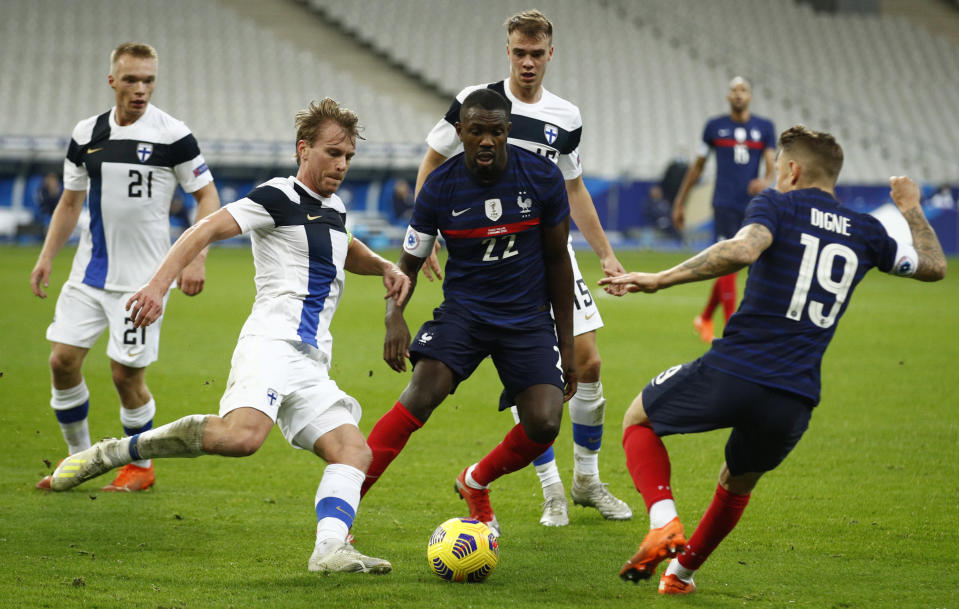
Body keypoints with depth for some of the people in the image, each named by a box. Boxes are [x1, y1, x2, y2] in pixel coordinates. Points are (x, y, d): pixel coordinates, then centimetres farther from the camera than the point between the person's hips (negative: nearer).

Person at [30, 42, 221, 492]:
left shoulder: (173, 135, -7)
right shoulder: (86, 134, 6)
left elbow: (207, 197, -3)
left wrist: (196, 260, -12)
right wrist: (46, 258, 8)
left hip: (142, 276, -4)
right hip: (89, 270, 4)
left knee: (127, 373, -3)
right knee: (63, 360, -2)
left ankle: (141, 467, 17)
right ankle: (78, 458, 15)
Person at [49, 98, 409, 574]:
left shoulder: (334, 209, 23)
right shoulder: (279, 197, -2)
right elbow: (206, 230, -12)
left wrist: (383, 267, 26)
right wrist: (160, 283, -27)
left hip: (311, 364, 9)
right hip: (272, 343, -9)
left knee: (353, 450, -10)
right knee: (242, 435, -32)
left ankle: (330, 550, -25)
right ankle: (112, 454, -20)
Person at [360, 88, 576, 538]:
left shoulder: (542, 177, -7)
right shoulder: (440, 187, -9)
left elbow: (558, 261, 4)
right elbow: (408, 263, 0)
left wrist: (567, 346, 5)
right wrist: (395, 317, -22)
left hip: (529, 317, 1)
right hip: (463, 310, -1)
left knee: (543, 424, -17)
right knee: (424, 392, -28)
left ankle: (475, 483, 17)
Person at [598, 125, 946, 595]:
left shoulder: (778, 205, 1)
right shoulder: (864, 231, 14)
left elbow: (742, 249, -21)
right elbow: (933, 266, 29)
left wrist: (660, 279, -17)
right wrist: (911, 209, 44)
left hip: (731, 374, -5)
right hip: (795, 400, 5)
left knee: (638, 420, 21)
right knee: (738, 482, 33)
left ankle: (664, 523, -2)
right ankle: (682, 570, 42)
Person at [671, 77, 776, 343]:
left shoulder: (764, 128, 7)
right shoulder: (715, 126, 4)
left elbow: (771, 168, 0)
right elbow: (697, 166, 12)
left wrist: (765, 181, -24)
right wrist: (680, 203, 13)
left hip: (751, 206, 3)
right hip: (725, 204, -3)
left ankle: (705, 319, 30)